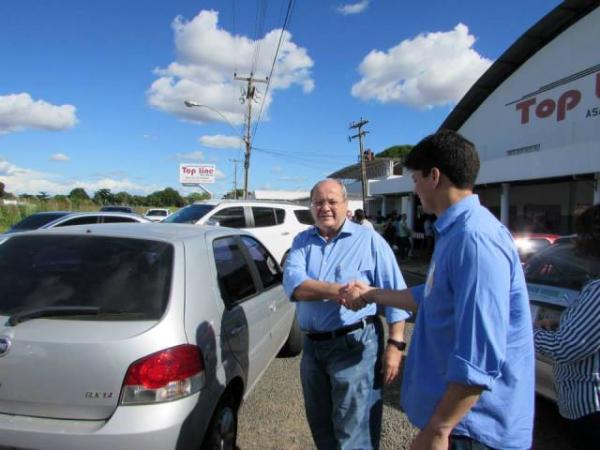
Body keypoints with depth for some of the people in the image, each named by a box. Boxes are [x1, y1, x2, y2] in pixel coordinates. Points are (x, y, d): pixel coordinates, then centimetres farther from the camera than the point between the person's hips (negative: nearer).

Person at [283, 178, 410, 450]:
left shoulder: (369, 239, -4)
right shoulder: (302, 242, 6)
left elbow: (395, 295, -5)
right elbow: (292, 283, -12)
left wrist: (395, 344, -12)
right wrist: (334, 290, -28)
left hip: (355, 345, -4)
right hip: (312, 346, 5)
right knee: (320, 425, 21)